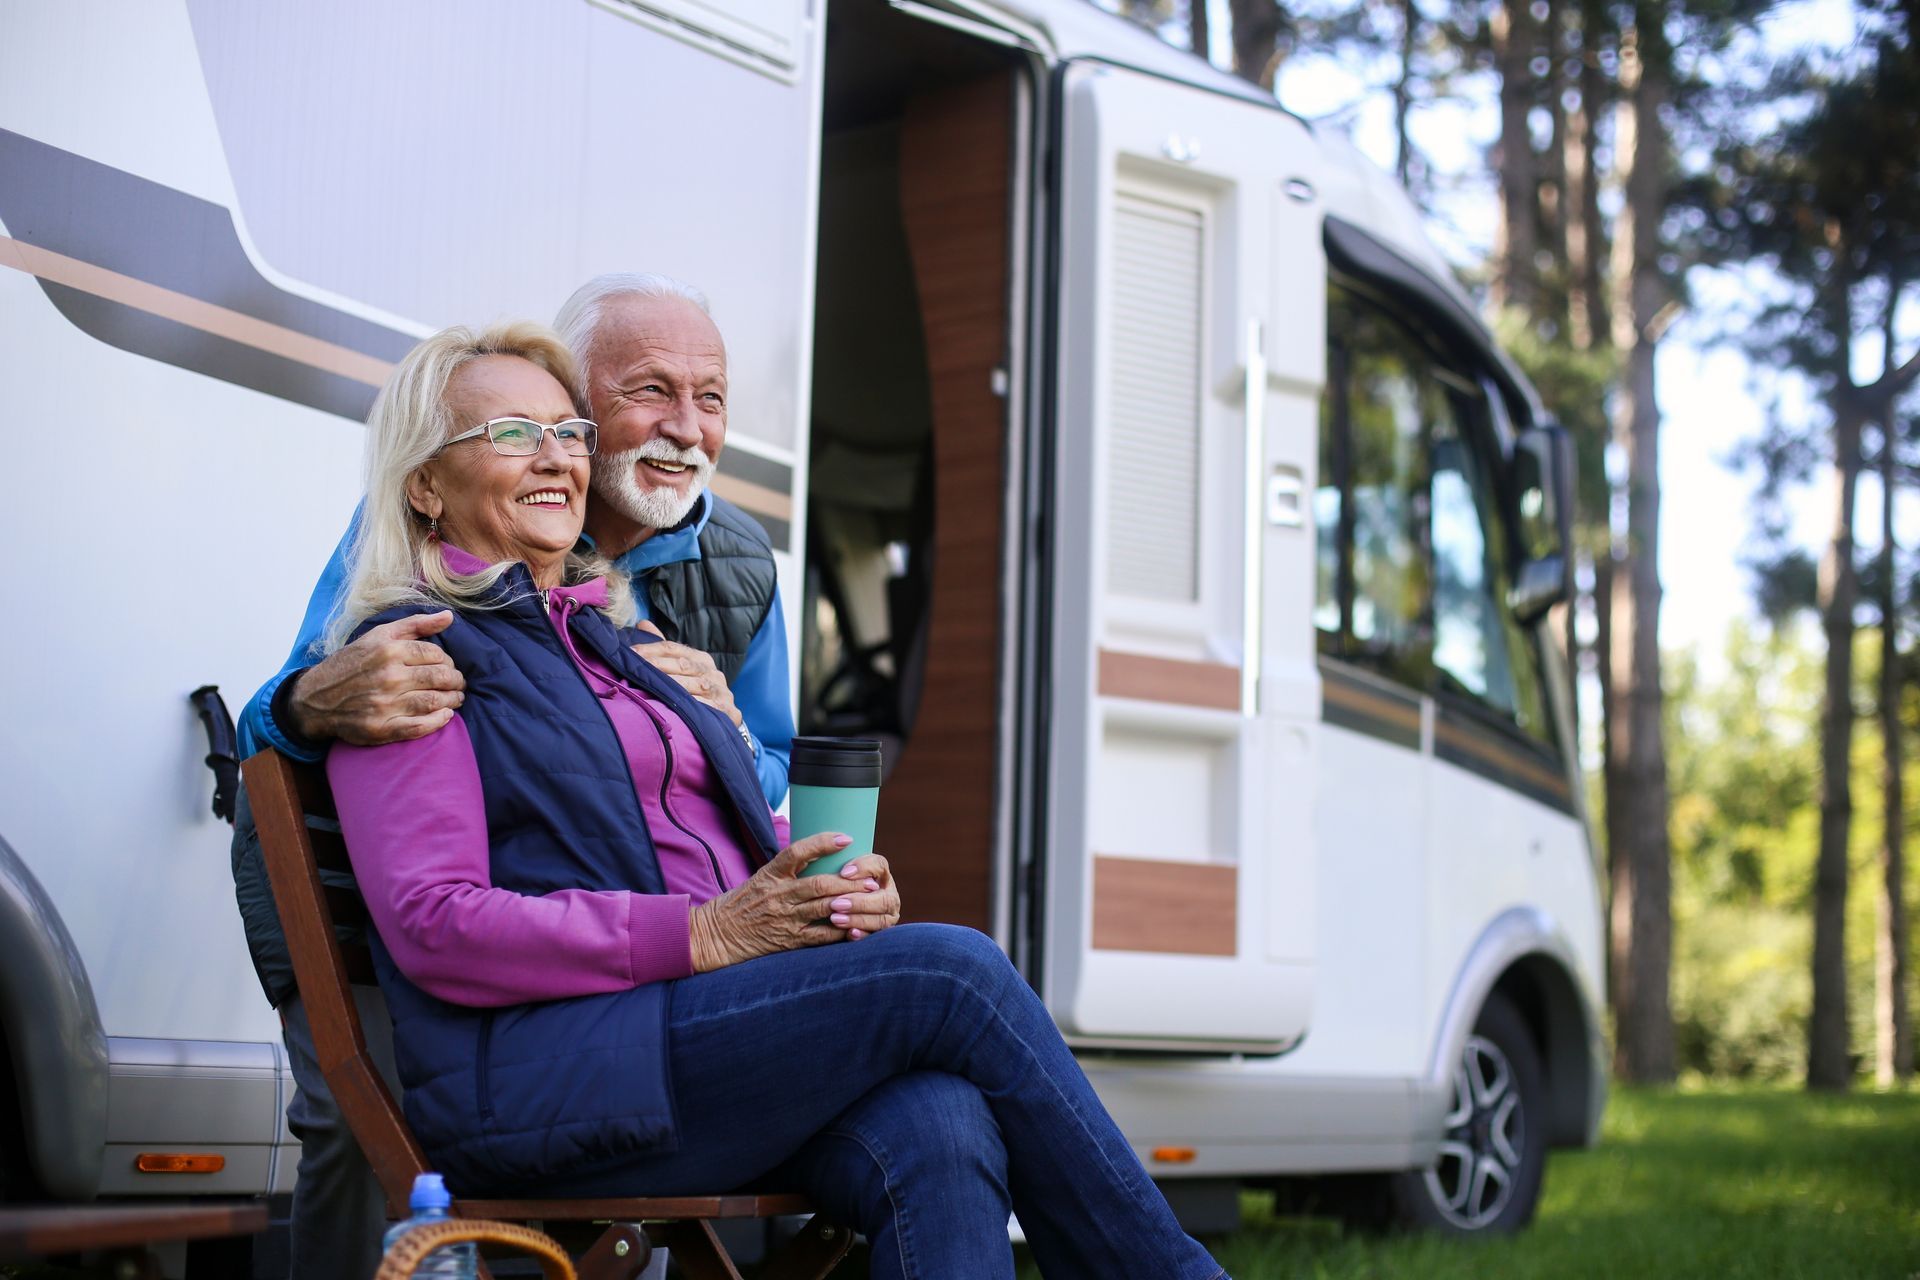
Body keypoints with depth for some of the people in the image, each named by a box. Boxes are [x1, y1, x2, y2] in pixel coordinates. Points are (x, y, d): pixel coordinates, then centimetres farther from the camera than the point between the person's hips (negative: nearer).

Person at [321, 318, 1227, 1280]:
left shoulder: (622, 649, 27)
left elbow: (760, 854, 25)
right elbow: (433, 929, -10)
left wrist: (842, 896, 0)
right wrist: (705, 935, -16)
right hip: (534, 1075, -6)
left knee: (939, 1134, -28)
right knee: (951, 973, -22)